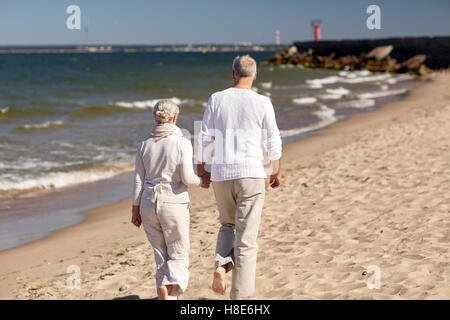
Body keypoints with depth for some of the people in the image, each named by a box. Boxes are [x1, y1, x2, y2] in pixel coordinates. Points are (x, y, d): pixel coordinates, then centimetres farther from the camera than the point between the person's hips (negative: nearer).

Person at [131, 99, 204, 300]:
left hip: (149, 203, 4)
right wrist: (201, 181, 6)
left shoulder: (145, 145, 3)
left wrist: (135, 210, 10)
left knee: (162, 259, 14)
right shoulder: (182, 143, -9)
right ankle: (170, 294, -17)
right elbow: (187, 178, -15)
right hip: (174, 203, -4)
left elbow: (138, 181, 3)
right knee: (178, 257, 7)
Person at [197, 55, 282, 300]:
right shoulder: (262, 103, -4)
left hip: (221, 174, 3)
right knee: (246, 239, 2)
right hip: (251, 174, -2)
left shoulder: (216, 99, 1)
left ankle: (221, 265, -1)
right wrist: (277, 172, 17)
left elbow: (205, 138, 3)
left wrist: (201, 170, 15)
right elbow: (273, 142, 2)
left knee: (228, 225, 26)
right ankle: (240, 296, 1)